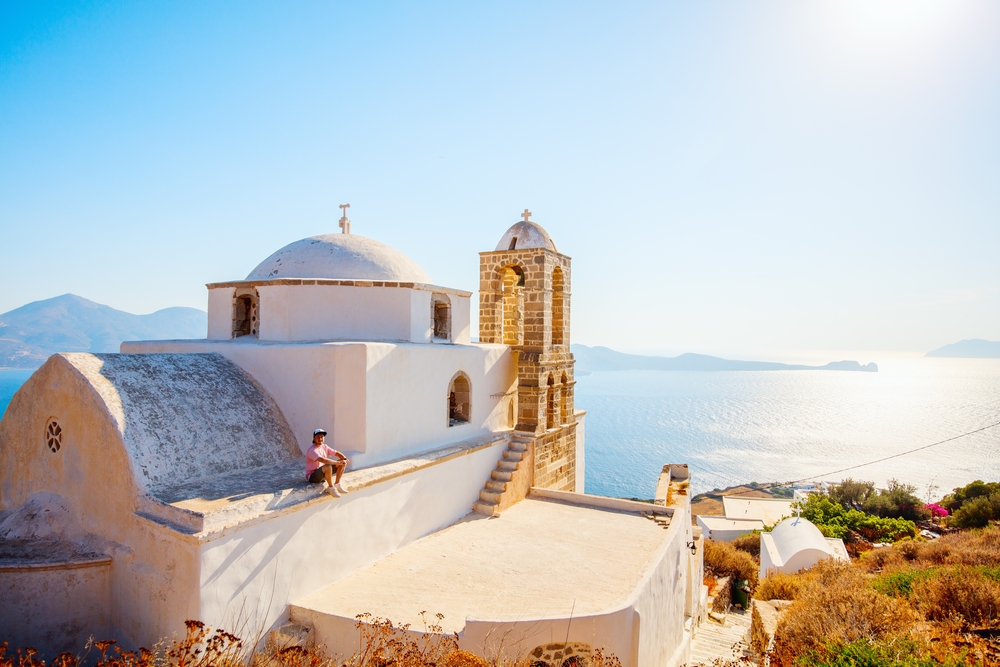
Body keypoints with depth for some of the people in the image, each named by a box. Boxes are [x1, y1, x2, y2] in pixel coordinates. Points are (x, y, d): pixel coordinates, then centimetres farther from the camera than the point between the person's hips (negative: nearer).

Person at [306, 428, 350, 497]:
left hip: (323, 473, 9)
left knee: (343, 462, 0)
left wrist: (345, 458, -16)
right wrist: (338, 462, -34)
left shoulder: (324, 446, 3)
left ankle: (337, 484, 2)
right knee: (328, 467, -38)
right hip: (312, 476, -9)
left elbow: (336, 453, 4)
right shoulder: (312, 450, -23)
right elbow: (323, 460, -37)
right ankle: (331, 488, -17)